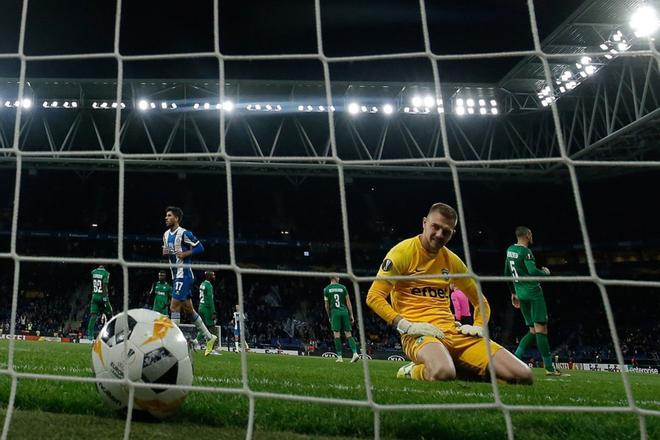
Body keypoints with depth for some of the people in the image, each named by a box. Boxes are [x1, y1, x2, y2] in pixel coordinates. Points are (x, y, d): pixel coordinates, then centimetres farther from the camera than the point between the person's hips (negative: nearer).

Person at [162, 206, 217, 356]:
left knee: (174, 307, -11)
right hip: (176, 275, 9)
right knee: (188, 309, 12)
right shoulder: (166, 234, 13)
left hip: (184, 275, -9)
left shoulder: (184, 233, -12)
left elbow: (200, 248, -12)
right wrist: (165, 252, 2)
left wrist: (184, 254, -20)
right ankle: (209, 337, 22)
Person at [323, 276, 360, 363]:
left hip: (335, 312, -1)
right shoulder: (343, 287, 5)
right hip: (344, 311, 1)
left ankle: (339, 357, -2)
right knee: (348, 334, 5)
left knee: (337, 335, 0)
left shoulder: (326, 289, 5)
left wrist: (329, 316, 18)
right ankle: (355, 353, -8)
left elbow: (326, 305, 8)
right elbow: (348, 302, 5)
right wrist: (351, 315, 9)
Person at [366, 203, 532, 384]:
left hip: (453, 330, 5)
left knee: (523, 375, -11)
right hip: (419, 333, -5)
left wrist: (479, 327, 4)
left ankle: (457, 368, 8)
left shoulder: (452, 260, 15)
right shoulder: (403, 252, -2)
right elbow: (373, 297, -8)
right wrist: (407, 326, -17)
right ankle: (411, 371, -5)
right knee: (443, 373, -41)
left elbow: (480, 301, 25)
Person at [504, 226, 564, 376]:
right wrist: (545, 272, -1)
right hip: (533, 292, -8)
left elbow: (507, 274, 19)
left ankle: (515, 358, -1)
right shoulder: (526, 252, -12)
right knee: (541, 329, -5)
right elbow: (533, 272, -23)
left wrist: (513, 293, 26)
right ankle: (549, 367, -3)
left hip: (521, 293, 8)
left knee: (533, 331, 12)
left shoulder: (509, 250, 13)